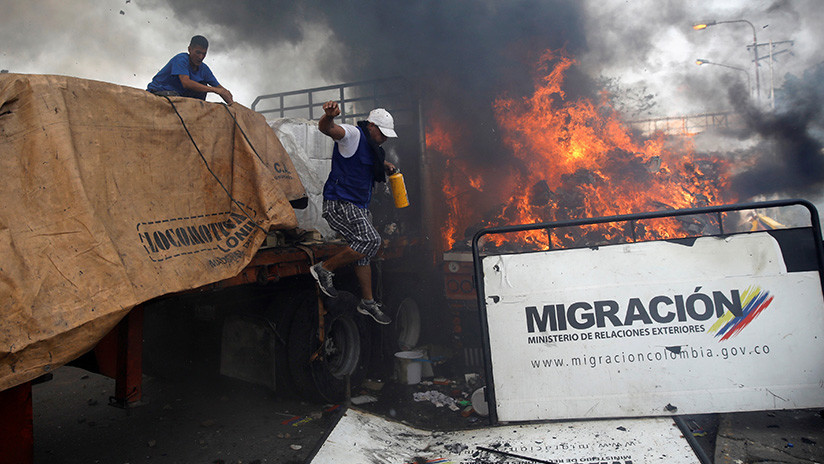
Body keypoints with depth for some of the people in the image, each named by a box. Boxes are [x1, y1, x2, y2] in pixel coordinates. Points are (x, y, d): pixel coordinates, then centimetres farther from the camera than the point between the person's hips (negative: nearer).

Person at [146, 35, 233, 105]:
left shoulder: (203, 69, -1)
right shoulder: (181, 59, -21)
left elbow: (220, 89, -1)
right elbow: (186, 83, -35)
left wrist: (231, 103, -23)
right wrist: (214, 89, -37)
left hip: (178, 94, 7)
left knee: (202, 86, -9)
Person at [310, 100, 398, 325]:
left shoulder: (369, 144, 17)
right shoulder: (353, 134, -12)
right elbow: (327, 128, -33)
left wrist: (386, 165, 20)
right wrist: (329, 116, -56)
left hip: (359, 207, 10)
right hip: (339, 203, -10)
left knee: (363, 252, 12)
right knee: (370, 241, -22)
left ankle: (368, 302, 22)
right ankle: (325, 268, -7)